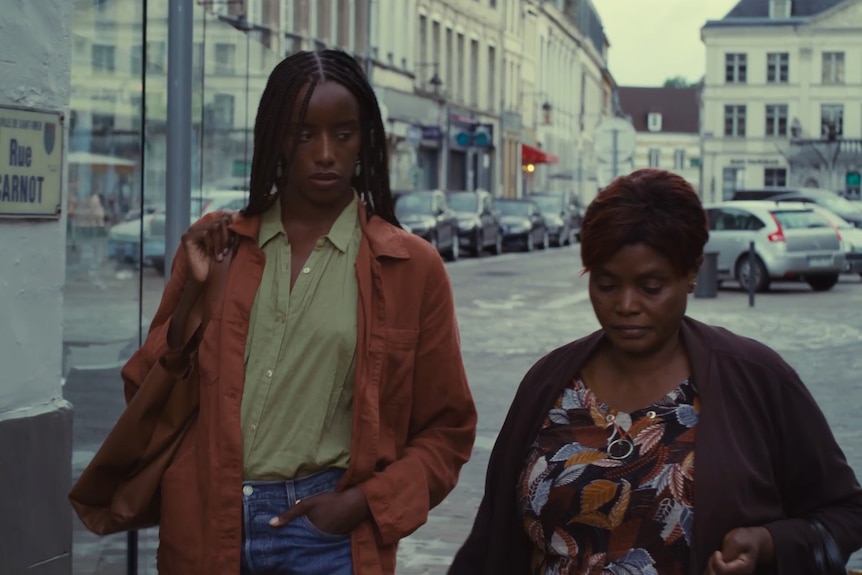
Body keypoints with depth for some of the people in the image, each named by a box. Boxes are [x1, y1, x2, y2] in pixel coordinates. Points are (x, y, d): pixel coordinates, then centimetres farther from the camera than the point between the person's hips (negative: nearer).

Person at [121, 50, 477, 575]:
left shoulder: (410, 266, -1)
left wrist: (362, 503, -11)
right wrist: (194, 293, -7)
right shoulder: (214, 246, 6)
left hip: (326, 531, -2)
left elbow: (446, 429, 2)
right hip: (206, 528, 3)